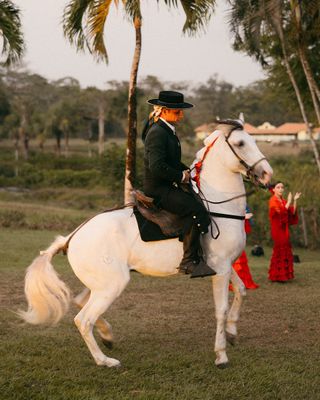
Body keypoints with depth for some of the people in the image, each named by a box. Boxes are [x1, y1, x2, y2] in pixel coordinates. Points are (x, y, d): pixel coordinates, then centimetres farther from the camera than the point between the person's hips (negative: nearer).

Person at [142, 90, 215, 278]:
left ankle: (198, 255, 12)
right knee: (197, 210, -24)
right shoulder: (157, 132, -16)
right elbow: (157, 167, -25)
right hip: (158, 189, -11)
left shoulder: (169, 130, 16)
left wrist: (187, 170, 12)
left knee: (202, 203, 10)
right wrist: (181, 176, -15)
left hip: (168, 186, 11)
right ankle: (189, 261, -22)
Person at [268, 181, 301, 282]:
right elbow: (280, 212, -22)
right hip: (277, 229, -8)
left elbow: (292, 213, 6)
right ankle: (277, 276, -4)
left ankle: (282, 275, 13)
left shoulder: (283, 201, 14)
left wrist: (295, 200, 0)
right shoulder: (273, 201, -8)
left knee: (285, 251, 8)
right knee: (279, 251, -8)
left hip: (284, 229, 8)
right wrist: (288, 202, -18)